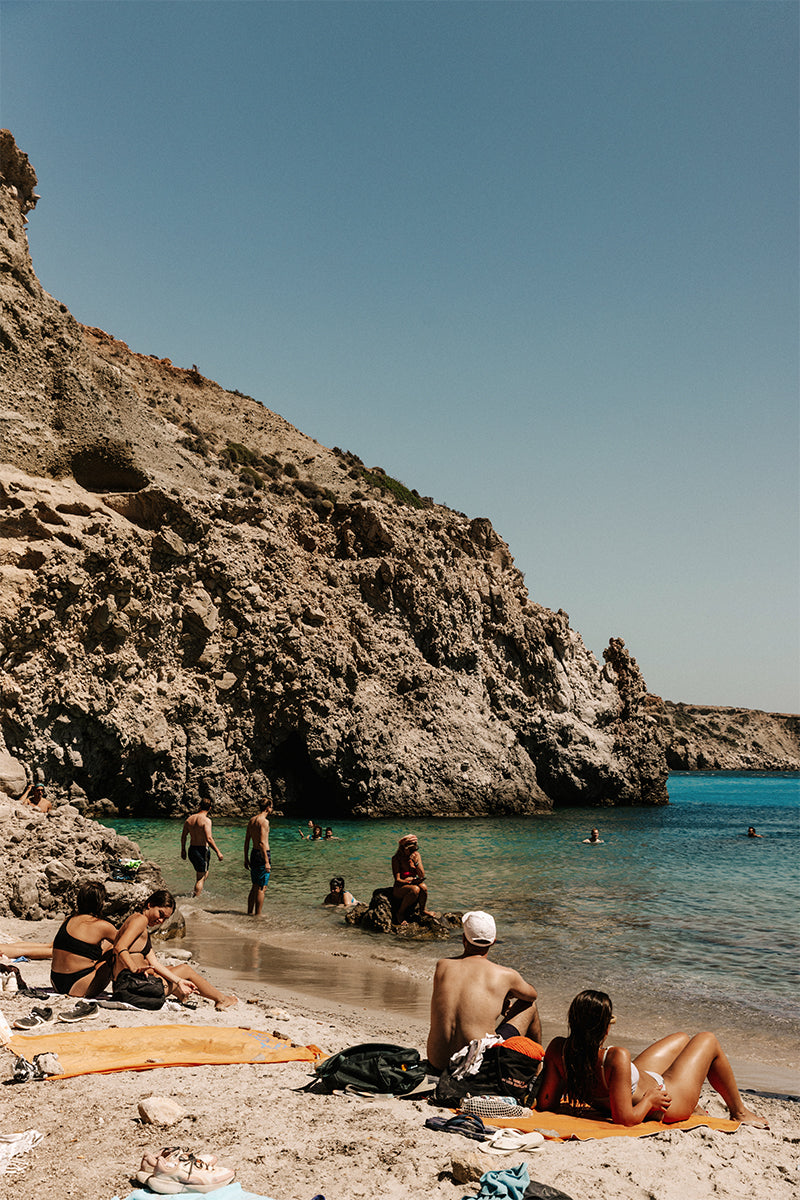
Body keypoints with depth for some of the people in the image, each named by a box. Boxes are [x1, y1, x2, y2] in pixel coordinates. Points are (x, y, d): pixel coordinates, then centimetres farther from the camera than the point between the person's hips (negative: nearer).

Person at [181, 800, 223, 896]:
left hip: (191, 849, 7)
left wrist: (183, 850, 24)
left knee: (205, 874, 24)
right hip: (202, 850, -7)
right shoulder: (206, 820, -16)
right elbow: (209, 839, -24)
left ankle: (196, 894, 23)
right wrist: (218, 852, -18)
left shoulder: (189, 819, 5)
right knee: (201, 878, 3)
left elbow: (183, 836, 11)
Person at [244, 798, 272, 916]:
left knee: (255, 887, 18)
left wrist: (246, 859, 21)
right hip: (262, 854, -9)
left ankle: (250, 912, 22)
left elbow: (246, 841, 15)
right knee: (262, 888, -2)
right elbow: (262, 843, -21)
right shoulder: (264, 821, -15)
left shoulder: (251, 820, 11)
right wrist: (267, 862, -20)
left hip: (253, 853, 9)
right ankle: (258, 914, 1)